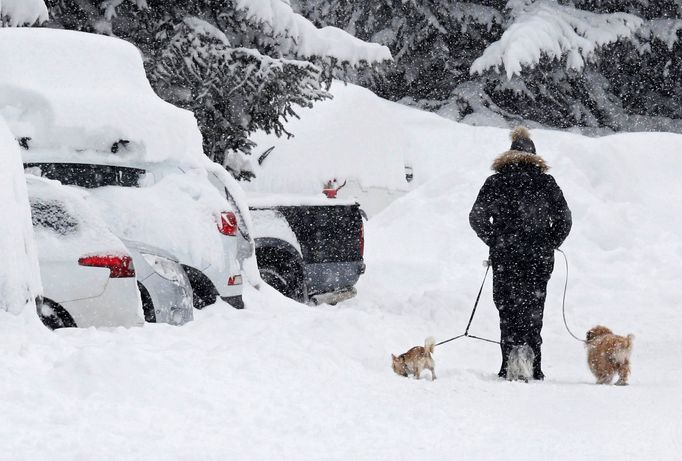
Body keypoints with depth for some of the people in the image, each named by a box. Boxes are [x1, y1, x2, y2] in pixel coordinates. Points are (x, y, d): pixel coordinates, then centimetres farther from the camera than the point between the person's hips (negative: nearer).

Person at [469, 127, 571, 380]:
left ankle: (510, 366, -3)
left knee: (508, 310, 5)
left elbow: (476, 218, -1)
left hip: (505, 257, -1)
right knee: (533, 311, 8)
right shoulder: (546, 182, 2)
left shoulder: (495, 182, 1)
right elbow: (564, 219, 3)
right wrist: (549, 244, 14)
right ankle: (533, 368, 3)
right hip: (539, 258, 1)